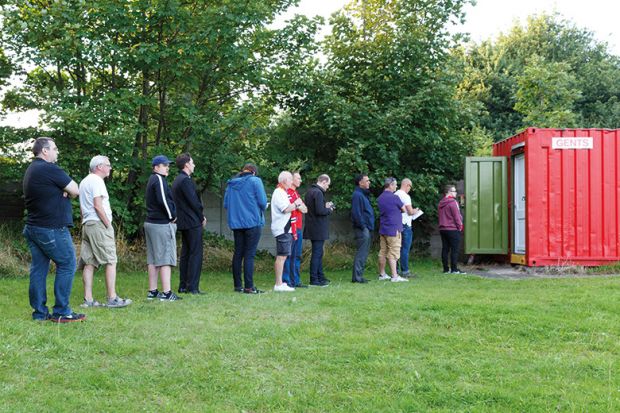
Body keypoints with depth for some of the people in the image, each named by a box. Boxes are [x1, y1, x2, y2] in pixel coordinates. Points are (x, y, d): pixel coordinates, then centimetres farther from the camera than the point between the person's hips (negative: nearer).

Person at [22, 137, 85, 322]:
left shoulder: (31, 170, 16)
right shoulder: (49, 169, -15)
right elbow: (74, 190, -13)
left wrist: (62, 192, -3)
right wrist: (66, 192, 8)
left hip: (33, 227, 9)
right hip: (52, 229, -9)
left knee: (39, 269, 9)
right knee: (67, 265, -1)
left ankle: (39, 312, 12)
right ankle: (61, 312, -1)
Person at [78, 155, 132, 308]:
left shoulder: (84, 181, 21)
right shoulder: (97, 181, -9)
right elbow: (98, 205, -17)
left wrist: (84, 221, 20)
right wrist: (108, 225, -12)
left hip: (86, 224, 10)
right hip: (98, 223, -10)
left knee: (89, 263, 5)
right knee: (111, 261, -8)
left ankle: (88, 299, 4)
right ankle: (112, 298, -10)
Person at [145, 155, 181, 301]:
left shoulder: (152, 180, 18)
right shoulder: (159, 179, -12)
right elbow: (163, 200, -23)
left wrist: (170, 215, 11)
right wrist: (172, 216, -11)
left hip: (151, 222, 10)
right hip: (162, 224, -10)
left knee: (153, 259, 11)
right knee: (166, 258, -8)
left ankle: (152, 291, 15)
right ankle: (166, 293, -9)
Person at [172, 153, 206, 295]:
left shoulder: (177, 180, 15)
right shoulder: (186, 180, -16)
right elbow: (194, 202, -17)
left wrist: (200, 216, 11)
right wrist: (202, 218, -4)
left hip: (183, 223, 10)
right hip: (192, 222, -10)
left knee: (185, 254, 13)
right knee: (195, 254, -7)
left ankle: (183, 286, 16)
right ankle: (193, 287, -8)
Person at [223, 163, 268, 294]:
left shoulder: (231, 183, 10)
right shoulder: (255, 181, -5)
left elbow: (225, 204, 9)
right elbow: (262, 201, -10)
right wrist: (262, 210, 10)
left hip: (236, 223, 5)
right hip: (253, 222, -5)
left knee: (238, 253, 11)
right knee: (249, 254, -5)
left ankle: (237, 285, 14)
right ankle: (249, 287, -7)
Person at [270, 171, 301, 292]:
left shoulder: (282, 192, 21)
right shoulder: (279, 193, -12)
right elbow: (286, 209, -20)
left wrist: (296, 205, 14)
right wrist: (296, 204, -6)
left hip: (285, 229, 11)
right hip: (282, 229, -11)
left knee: (281, 256, 12)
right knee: (282, 256, -12)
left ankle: (280, 284, 17)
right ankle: (279, 284, -13)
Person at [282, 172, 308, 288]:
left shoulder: (296, 193, 19)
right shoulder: (288, 193, -12)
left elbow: (304, 209, 19)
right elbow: (289, 212, -18)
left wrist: (302, 207, -2)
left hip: (298, 229, 10)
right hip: (291, 229, -10)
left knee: (297, 256, 13)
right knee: (289, 256, -6)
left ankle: (295, 281, 19)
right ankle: (286, 281, -2)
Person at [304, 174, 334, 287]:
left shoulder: (309, 191, 13)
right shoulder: (318, 193, -18)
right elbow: (320, 211, -24)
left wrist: (325, 206, 11)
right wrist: (329, 210, -6)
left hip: (313, 228, 10)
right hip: (318, 229, -10)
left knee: (318, 253, 17)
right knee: (317, 253, -4)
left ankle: (320, 277, 25)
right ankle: (314, 280, -1)